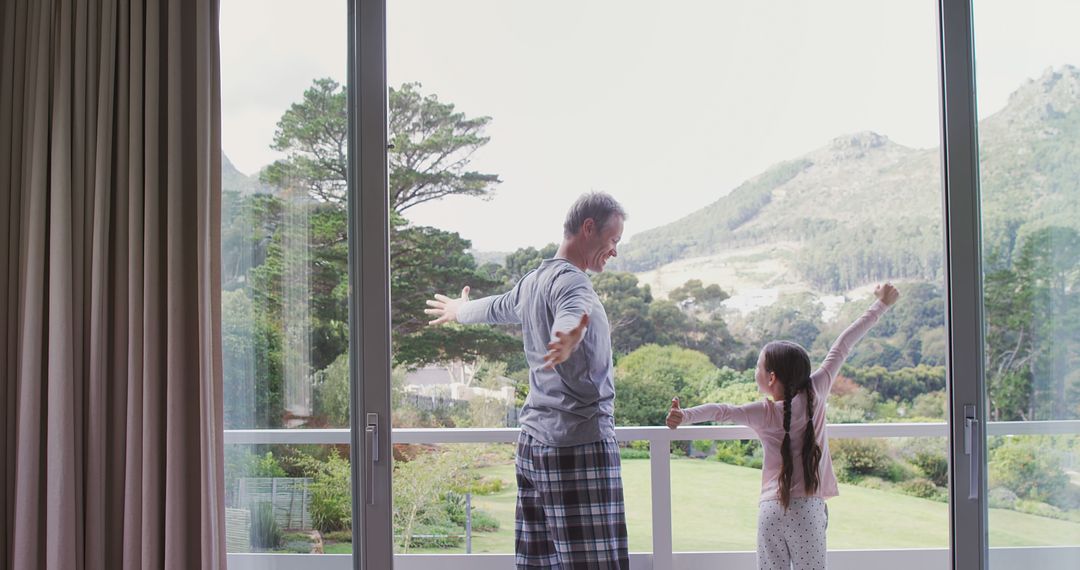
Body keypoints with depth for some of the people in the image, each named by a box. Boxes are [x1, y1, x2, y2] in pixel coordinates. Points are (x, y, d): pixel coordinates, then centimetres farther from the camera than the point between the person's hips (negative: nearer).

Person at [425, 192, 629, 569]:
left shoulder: (533, 282, 16)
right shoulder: (571, 281, -11)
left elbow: (494, 308, 36)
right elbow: (569, 317, -34)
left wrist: (459, 311, 57)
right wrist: (568, 342, -57)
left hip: (533, 441, 9)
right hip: (581, 442, -9)